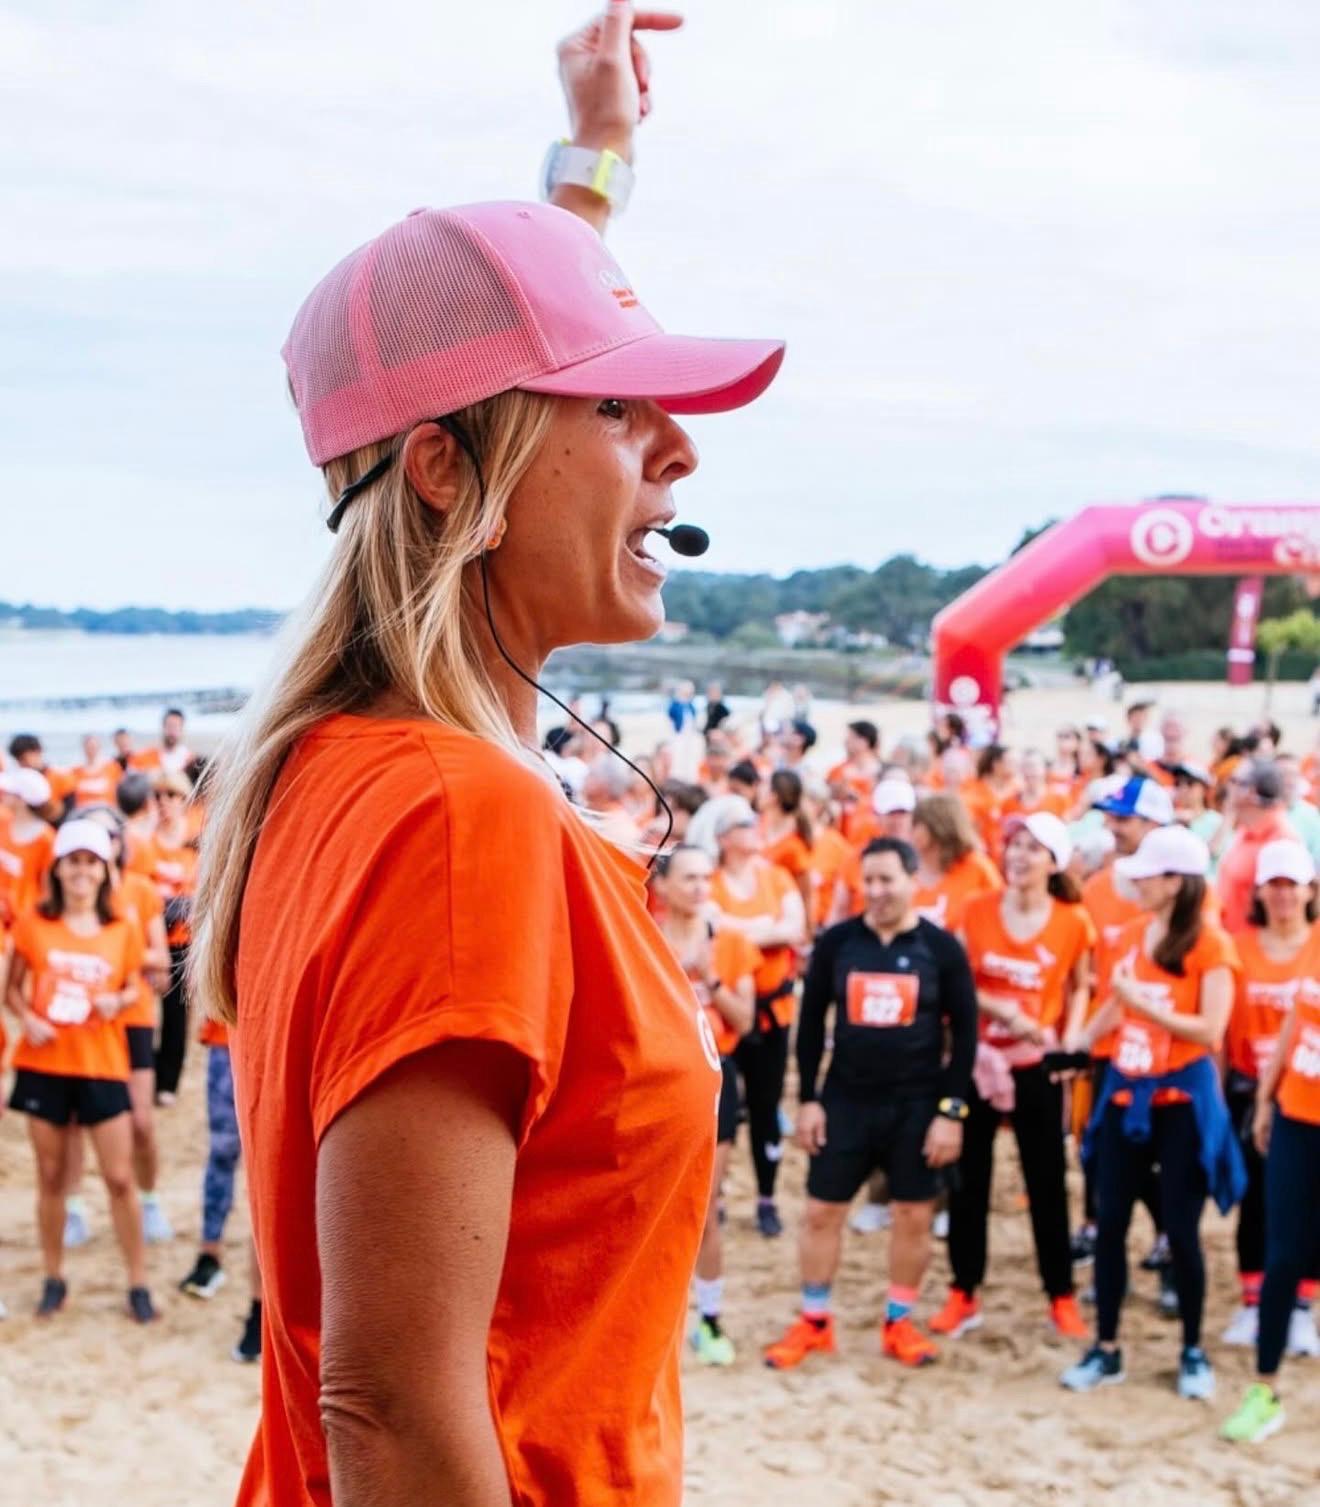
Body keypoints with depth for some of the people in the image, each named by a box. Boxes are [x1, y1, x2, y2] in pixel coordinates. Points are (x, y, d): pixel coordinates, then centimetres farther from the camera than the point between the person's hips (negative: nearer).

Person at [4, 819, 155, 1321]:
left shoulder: (122, 930, 2)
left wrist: (118, 1001, -11)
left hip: (102, 1065, 0)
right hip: (44, 1063, 0)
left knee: (120, 1178, 0)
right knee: (51, 1176, 9)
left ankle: (138, 1283, 10)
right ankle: (53, 1279, 23)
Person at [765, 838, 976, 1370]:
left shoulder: (941, 948, -5)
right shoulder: (836, 942, -2)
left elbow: (964, 1031, -2)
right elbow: (811, 1021, 3)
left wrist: (952, 1109, -7)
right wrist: (808, 1098, -1)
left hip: (916, 1105, -1)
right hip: (844, 1100, 1)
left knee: (914, 1217, 6)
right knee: (821, 1211, 4)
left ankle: (898, 1323, 23)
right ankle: (813, 1322, 20)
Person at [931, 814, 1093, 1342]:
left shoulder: (1073, 922, -5)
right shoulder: (976, 910, -3)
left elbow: (1080, 986, 8)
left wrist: (1071, 1037, -7)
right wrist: (1003, 1010, -16)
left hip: (1035, 1066, -1)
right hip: (977, 1059, 1)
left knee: (1047, 1182, 6)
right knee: (968, 1179, 9)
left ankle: (1062, 1298, 20)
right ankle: (963, 1294, 20)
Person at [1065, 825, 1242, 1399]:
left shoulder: (1210, 943, -13)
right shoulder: (1133, 933, 5)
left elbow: (1210, 1031, -19)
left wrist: (1142, 1002, -24)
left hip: (1182, 1098, -6)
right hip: (1126, 1090, 6)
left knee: (1180, 1229, 2)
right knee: (1109, 1222, 7)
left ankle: (1193, 1352, 20)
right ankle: (1106, 1348, 18)